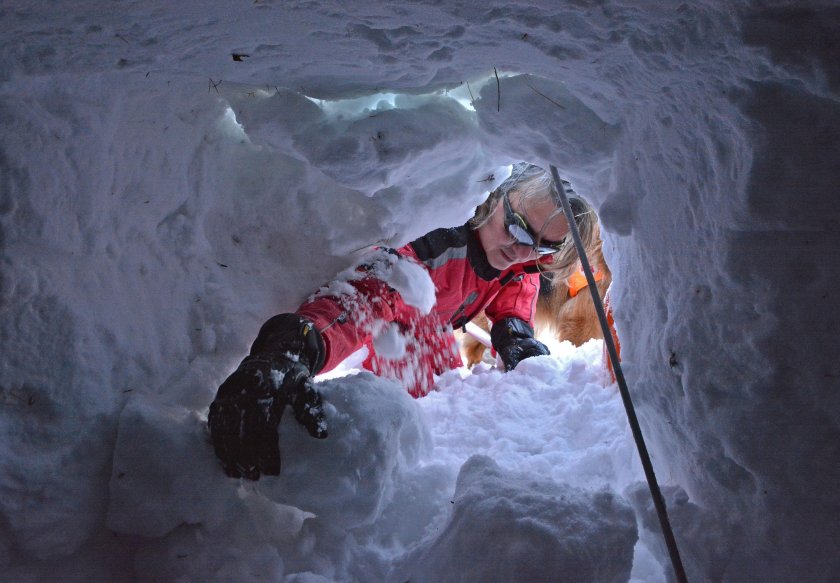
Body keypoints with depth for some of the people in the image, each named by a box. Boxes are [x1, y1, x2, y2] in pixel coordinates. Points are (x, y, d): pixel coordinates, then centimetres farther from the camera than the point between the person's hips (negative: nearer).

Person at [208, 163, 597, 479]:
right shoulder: (431, 237, -47)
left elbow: (516, 284, -4)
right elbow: (363, 293, -65)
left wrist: (515, 331, -27)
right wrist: (292, 348, -85)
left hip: (432, 324, 6)